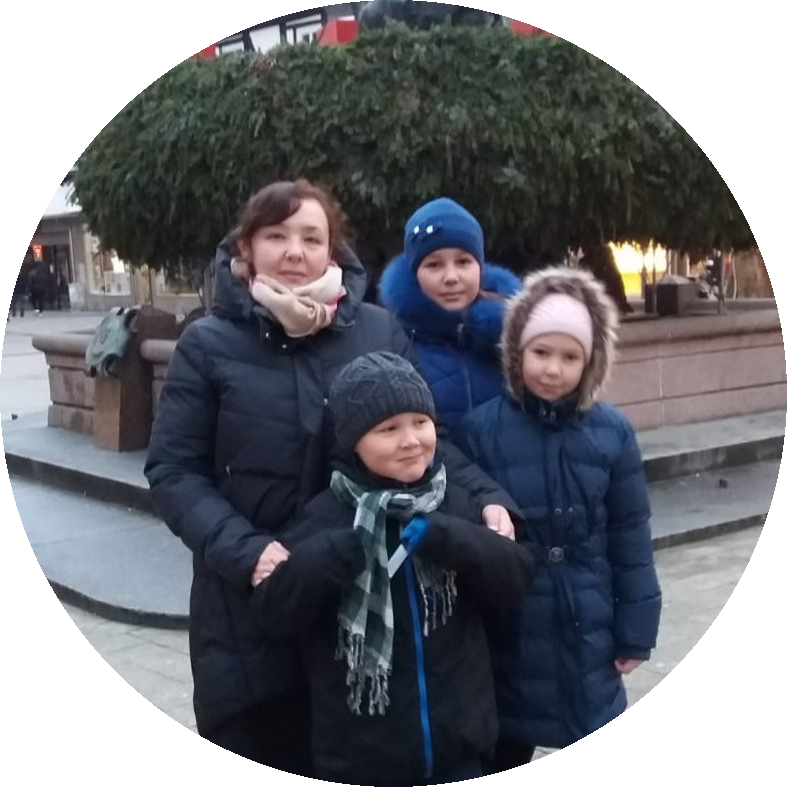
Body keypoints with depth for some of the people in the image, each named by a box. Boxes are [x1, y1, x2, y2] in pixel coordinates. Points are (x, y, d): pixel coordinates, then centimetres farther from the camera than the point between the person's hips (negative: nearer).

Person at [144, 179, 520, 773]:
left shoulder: (380, 331, 1)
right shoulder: (209, 344, -3)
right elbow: (173, 470, -4)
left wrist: (485, 496, -10)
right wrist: (245, 551, -18)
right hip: (251, 608, -1)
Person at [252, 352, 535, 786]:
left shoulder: (457, 502, 0)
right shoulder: (327, 516, -9)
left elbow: (514, 578, -7)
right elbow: (276, 612, -13)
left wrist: (443, 536, -21)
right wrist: (344, 548, -26)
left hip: (455, 744, 3)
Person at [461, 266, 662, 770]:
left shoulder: (612, 431, -5)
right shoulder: (483, 428, -10)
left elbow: (630, 539, -1)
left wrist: (634, 632, 1)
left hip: (587, 633, 1)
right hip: (509, 633, -1)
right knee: (505, 753, 17)